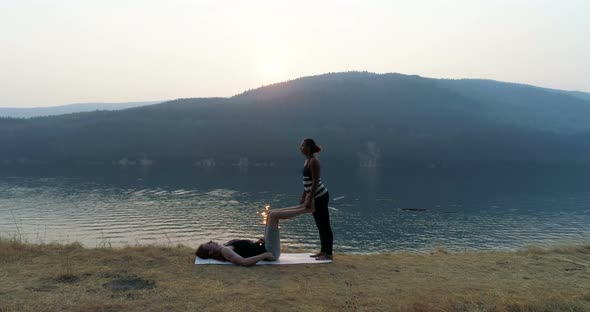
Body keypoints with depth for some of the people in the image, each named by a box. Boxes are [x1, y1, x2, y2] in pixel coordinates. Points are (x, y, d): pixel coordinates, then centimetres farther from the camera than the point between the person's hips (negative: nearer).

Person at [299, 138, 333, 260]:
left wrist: (310, 199, -23)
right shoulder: (307, 160, 12)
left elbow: (315, 181, -22)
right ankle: (323, 251, 23)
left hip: (320, 196, -10)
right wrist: (303, 197, 20)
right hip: (316, 196, 10)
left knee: (325, 225, -4)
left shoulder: (314, 161, -16)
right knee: (320, 226, 15)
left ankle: (328, 254, 2)